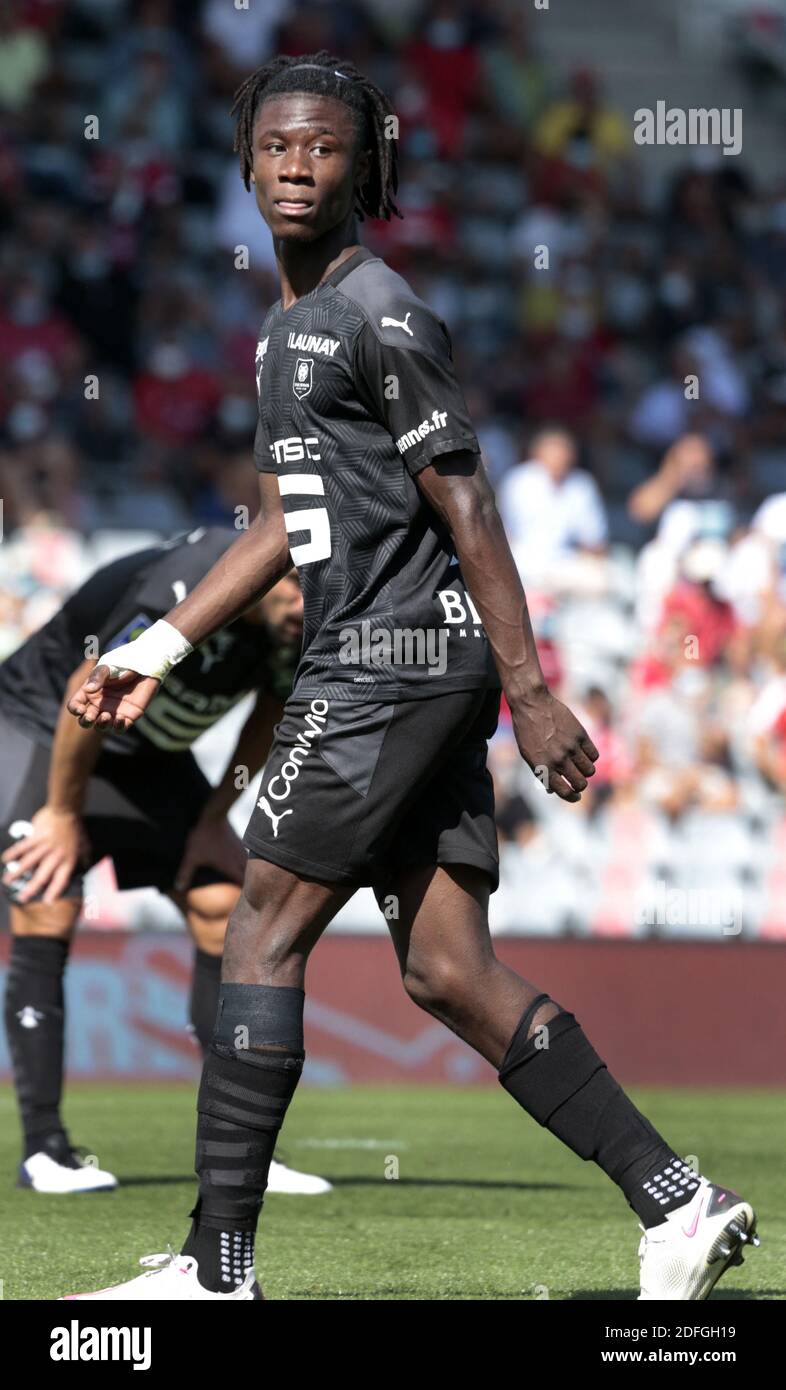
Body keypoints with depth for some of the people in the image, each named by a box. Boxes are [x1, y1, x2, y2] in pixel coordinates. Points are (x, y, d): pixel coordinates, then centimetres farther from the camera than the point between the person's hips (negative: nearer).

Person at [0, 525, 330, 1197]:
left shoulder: (304, 633, -16)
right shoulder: (185, 588, -38)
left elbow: (271, 715, 5)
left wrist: (214, 819, 3)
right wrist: (65, 813, -16)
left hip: (149, 756, 7)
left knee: (225, 911, -3)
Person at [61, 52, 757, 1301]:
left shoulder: (380, 318, -11)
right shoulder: (291, 327, 19)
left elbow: (466, 510, -13)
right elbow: (286, 522, 26)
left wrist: (532, 695, -15)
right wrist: (156, 652, 24)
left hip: (394, 659, -9)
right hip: (390, 667, 9)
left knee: (264, 933, -6)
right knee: (449, 975, 5)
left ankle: (219, 1265, -3)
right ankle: (679, 1202, 4)